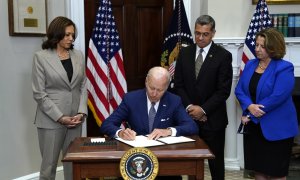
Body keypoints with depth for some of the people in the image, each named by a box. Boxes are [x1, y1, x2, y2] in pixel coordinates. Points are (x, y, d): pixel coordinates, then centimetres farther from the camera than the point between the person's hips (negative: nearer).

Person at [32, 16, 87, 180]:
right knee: (48, 166, 4)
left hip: (75, 119, 4)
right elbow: (39, 94, -8)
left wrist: (81, 112, -5)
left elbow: (83, 87, 8)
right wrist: (60, 117, -13)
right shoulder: (41, 57, -4)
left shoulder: (78, 55, 8)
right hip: (51, 120, -4)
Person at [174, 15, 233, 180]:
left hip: (213, 119, -2)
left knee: (215, 161, 10)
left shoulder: (223, 56, -6)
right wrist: (189, 106, -8)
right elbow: (178, 84, 4)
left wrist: (203, 109, -14)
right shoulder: (184, 53, 5)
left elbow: (224, 90, -10)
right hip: (189, 116, 3)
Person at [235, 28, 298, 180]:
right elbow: (239, 89, 3)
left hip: (276, 128, -6)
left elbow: (277, 97, -22)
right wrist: (249, 106, -17)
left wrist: (251, 115, -17)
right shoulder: (250, 65, 8)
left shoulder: (284, 68, -13)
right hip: (254, 127, 6)